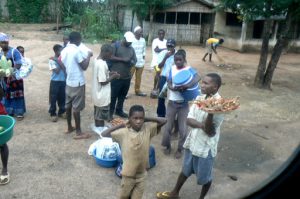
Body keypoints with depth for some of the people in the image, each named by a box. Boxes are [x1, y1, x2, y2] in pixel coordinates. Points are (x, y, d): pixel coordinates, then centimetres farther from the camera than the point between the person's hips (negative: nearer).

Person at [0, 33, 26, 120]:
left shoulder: (14, 51, -13)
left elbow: (19, 64, -18)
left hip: (15, 77, -5)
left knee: (17, 94, 2)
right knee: (7, 95, 12)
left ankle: (19, 113, 9)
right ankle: (10, 112, 25)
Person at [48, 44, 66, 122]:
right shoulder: (52, 60, -9)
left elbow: (65, 69, -4)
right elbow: (57, 71, -19)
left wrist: (58, 61, -10)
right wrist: (58, 61, -13)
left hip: (63, 81, 5)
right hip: (55, 82, -4)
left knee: (62, 97, 14)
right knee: (53, 98, 4)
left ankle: (61, 111, 29)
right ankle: (53, 114, 16)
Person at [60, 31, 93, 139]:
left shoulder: (64, 51, 6)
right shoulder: (77, 50, -19)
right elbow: (84, 67, -17)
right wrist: (88, 56, -4)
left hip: (68, 82, 8)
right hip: (78, 83, -8)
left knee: (68, 105, 16)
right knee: (77, 107, -3)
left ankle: (69, 127, 30)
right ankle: (79, 132, 5)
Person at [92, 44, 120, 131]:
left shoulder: (97, 60, 3)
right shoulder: (101, 64, -27)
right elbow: (103, 82, -25)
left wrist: (110, 73, 5)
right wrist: (113, 76, -14)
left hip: (98, 93, 10)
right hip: (102, 95, -10)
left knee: (97, 112, 23)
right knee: (102, 115, 7)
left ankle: (97, 127, 39)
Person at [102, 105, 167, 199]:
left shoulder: (148, 128, -11)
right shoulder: (124, 132, -16)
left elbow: (163, 121, -13)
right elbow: (104, 134, -12)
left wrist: (146, 119, -14)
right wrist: (121, 125, -16)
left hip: (141, 175, 2)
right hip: (128, 175, -1)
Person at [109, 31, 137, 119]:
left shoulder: (131, 49, 14)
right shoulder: (116, 45, -5)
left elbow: (134, 61, 13)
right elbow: (110, 57, -14)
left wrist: (131, 62, -10)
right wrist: (123, 59, -18)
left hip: (127, 77, 6)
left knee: (122, 95, 16)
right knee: (113, 96, 2)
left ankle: (119, 110, 31)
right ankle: (110, 112, 14)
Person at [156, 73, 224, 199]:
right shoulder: (199, 98, -2)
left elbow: (210, 132, -24)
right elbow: (189, 119, -6)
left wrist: (210, 113, -39)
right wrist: (202, 125, -26)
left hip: (206, 147, -6)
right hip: (192, 142, 6)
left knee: (204, 176, 16)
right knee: (185, 170, 25)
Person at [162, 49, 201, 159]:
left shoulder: (189, 69, -8)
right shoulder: (172, 69, 1)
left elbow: (198, 77, -27)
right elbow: (169, 84, -5)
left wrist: (187, 85, -44)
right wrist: (174, 88, -28)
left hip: (184, 103, -2)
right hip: (172, 102, 2)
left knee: (182, 128, 5)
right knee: (169, 126, 11)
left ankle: (179, 149, 24)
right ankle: (168, 146, 31)